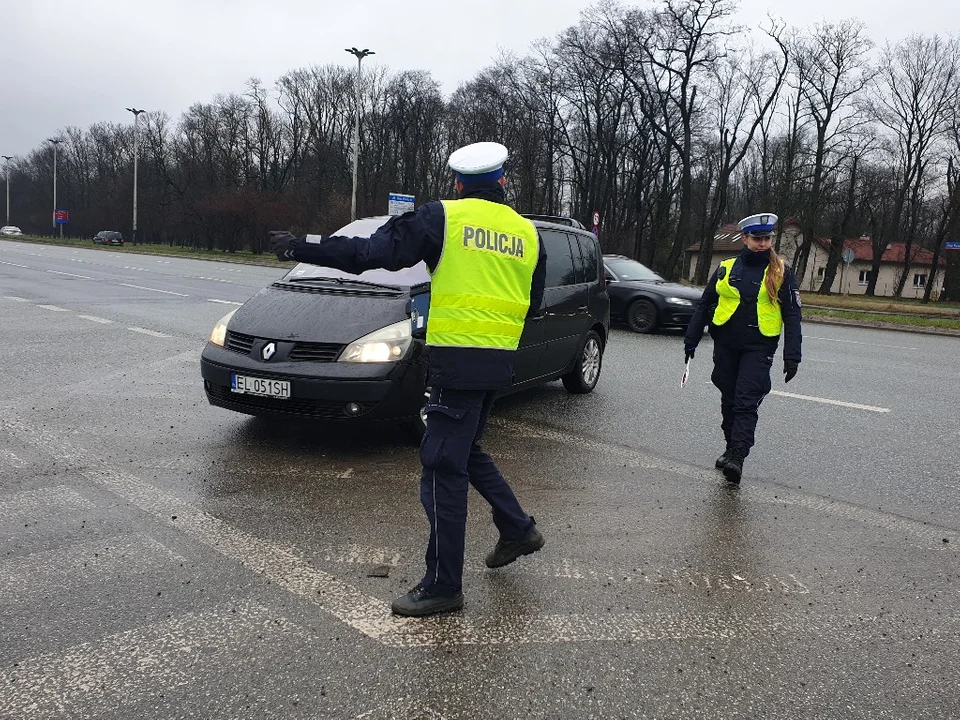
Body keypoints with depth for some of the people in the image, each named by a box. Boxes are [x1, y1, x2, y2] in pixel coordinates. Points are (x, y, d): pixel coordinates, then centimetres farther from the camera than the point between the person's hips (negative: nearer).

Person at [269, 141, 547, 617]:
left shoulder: (443, 217, -5)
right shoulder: (527, 232, 12)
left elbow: (371, 253, -9)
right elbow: (531, 304, 19)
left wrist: (301, 249, -1)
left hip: (456, 359, -7)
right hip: (500, 361, 7)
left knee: (444, 469, -1)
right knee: (466, 451, 25)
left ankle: (442, 586, 6)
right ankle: (518, 530, 31)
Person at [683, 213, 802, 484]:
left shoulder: (782, 273, 0)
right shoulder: (726, 268, 6)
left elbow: (792, 316, 1)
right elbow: (704, 306, 11)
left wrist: (792, 356, -6)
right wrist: (690, 341, 9)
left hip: (759, 348, -3)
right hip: (725, 346, 3)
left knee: (746, 402, -12)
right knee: (729, 400, 11)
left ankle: (737, 458, -15)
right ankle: (732, 448, 27)